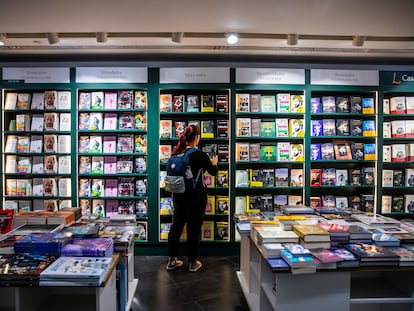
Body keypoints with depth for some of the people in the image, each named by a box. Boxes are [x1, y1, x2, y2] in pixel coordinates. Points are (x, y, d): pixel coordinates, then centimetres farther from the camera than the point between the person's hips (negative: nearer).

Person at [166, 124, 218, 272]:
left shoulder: (177, 153, -1)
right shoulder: (201, 155, -14)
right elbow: (213, 172, -1)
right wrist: (214, 163, 20)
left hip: (179, 193, 5)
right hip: (196, 195, -5)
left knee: (176, 224, 14)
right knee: (194, 227, 6)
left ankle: (171, 260, 23)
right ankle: (193, 262, 19)